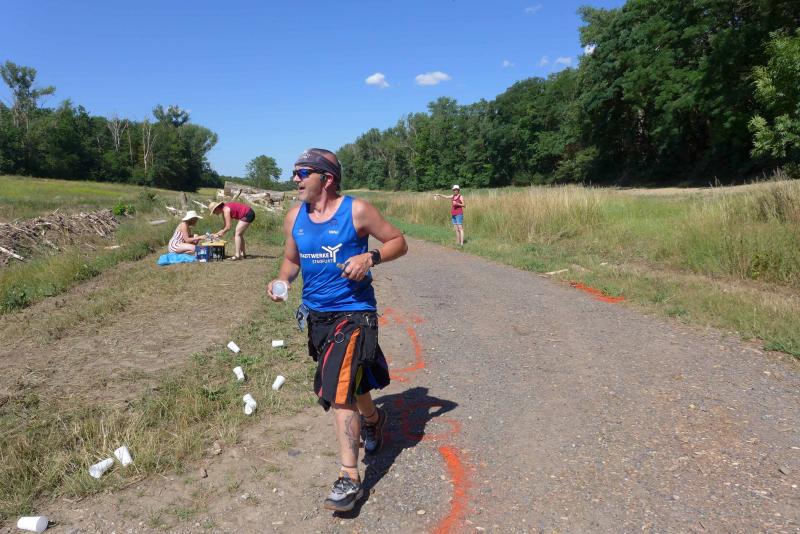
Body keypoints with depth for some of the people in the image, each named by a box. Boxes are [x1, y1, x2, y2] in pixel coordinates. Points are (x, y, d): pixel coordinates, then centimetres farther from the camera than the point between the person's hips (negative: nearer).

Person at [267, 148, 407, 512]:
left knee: (339, 392, -14)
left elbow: (398, 242, -5)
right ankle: (372, 419, 54)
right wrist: (281, 281, -6)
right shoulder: (294, 217, 3)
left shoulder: (356, 210, -12)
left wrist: (370, 258, -23)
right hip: (316, 315, 6)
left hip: (353, 313, -6)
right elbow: (292, 259, 16)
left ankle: (349, 479, -2)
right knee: (351, 381, 23)